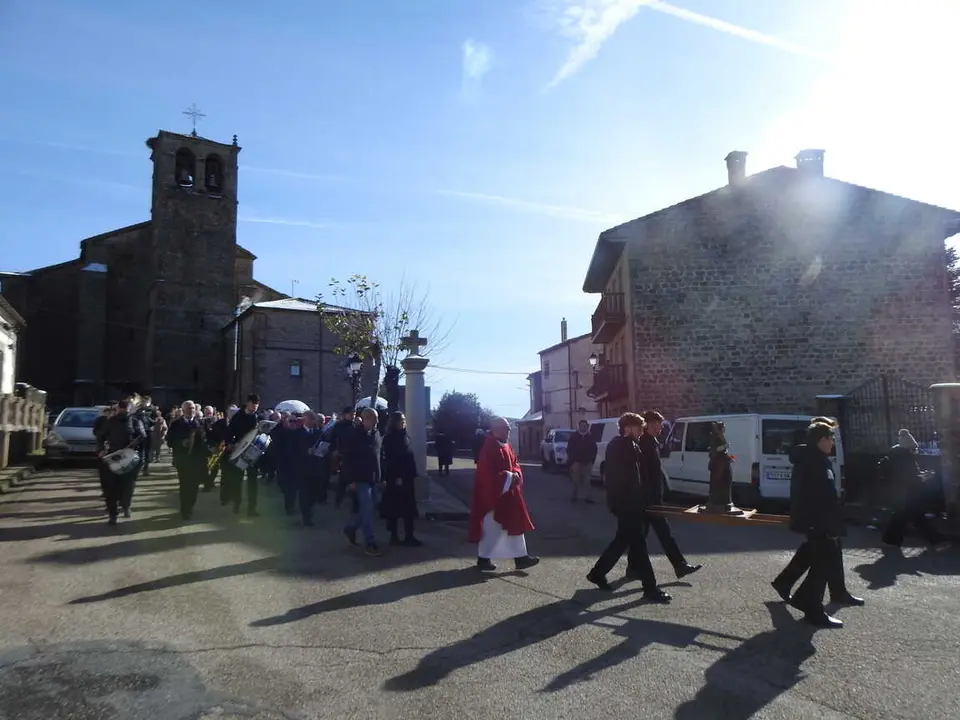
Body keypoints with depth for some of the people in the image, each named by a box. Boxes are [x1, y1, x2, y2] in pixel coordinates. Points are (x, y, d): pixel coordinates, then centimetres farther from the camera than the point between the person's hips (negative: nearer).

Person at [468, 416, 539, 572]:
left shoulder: (506, 446, 9)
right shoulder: (489, 448, -20)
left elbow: (514, 464, 15)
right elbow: (488, 474, -25)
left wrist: (515, 474, -7)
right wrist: (509, 477, -22)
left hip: (507, 493, 10)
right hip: (493, 494, -10)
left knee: (515, 524, 11)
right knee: (491, 528, 1)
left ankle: (520, 558, 19)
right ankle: (483, 559, 14)